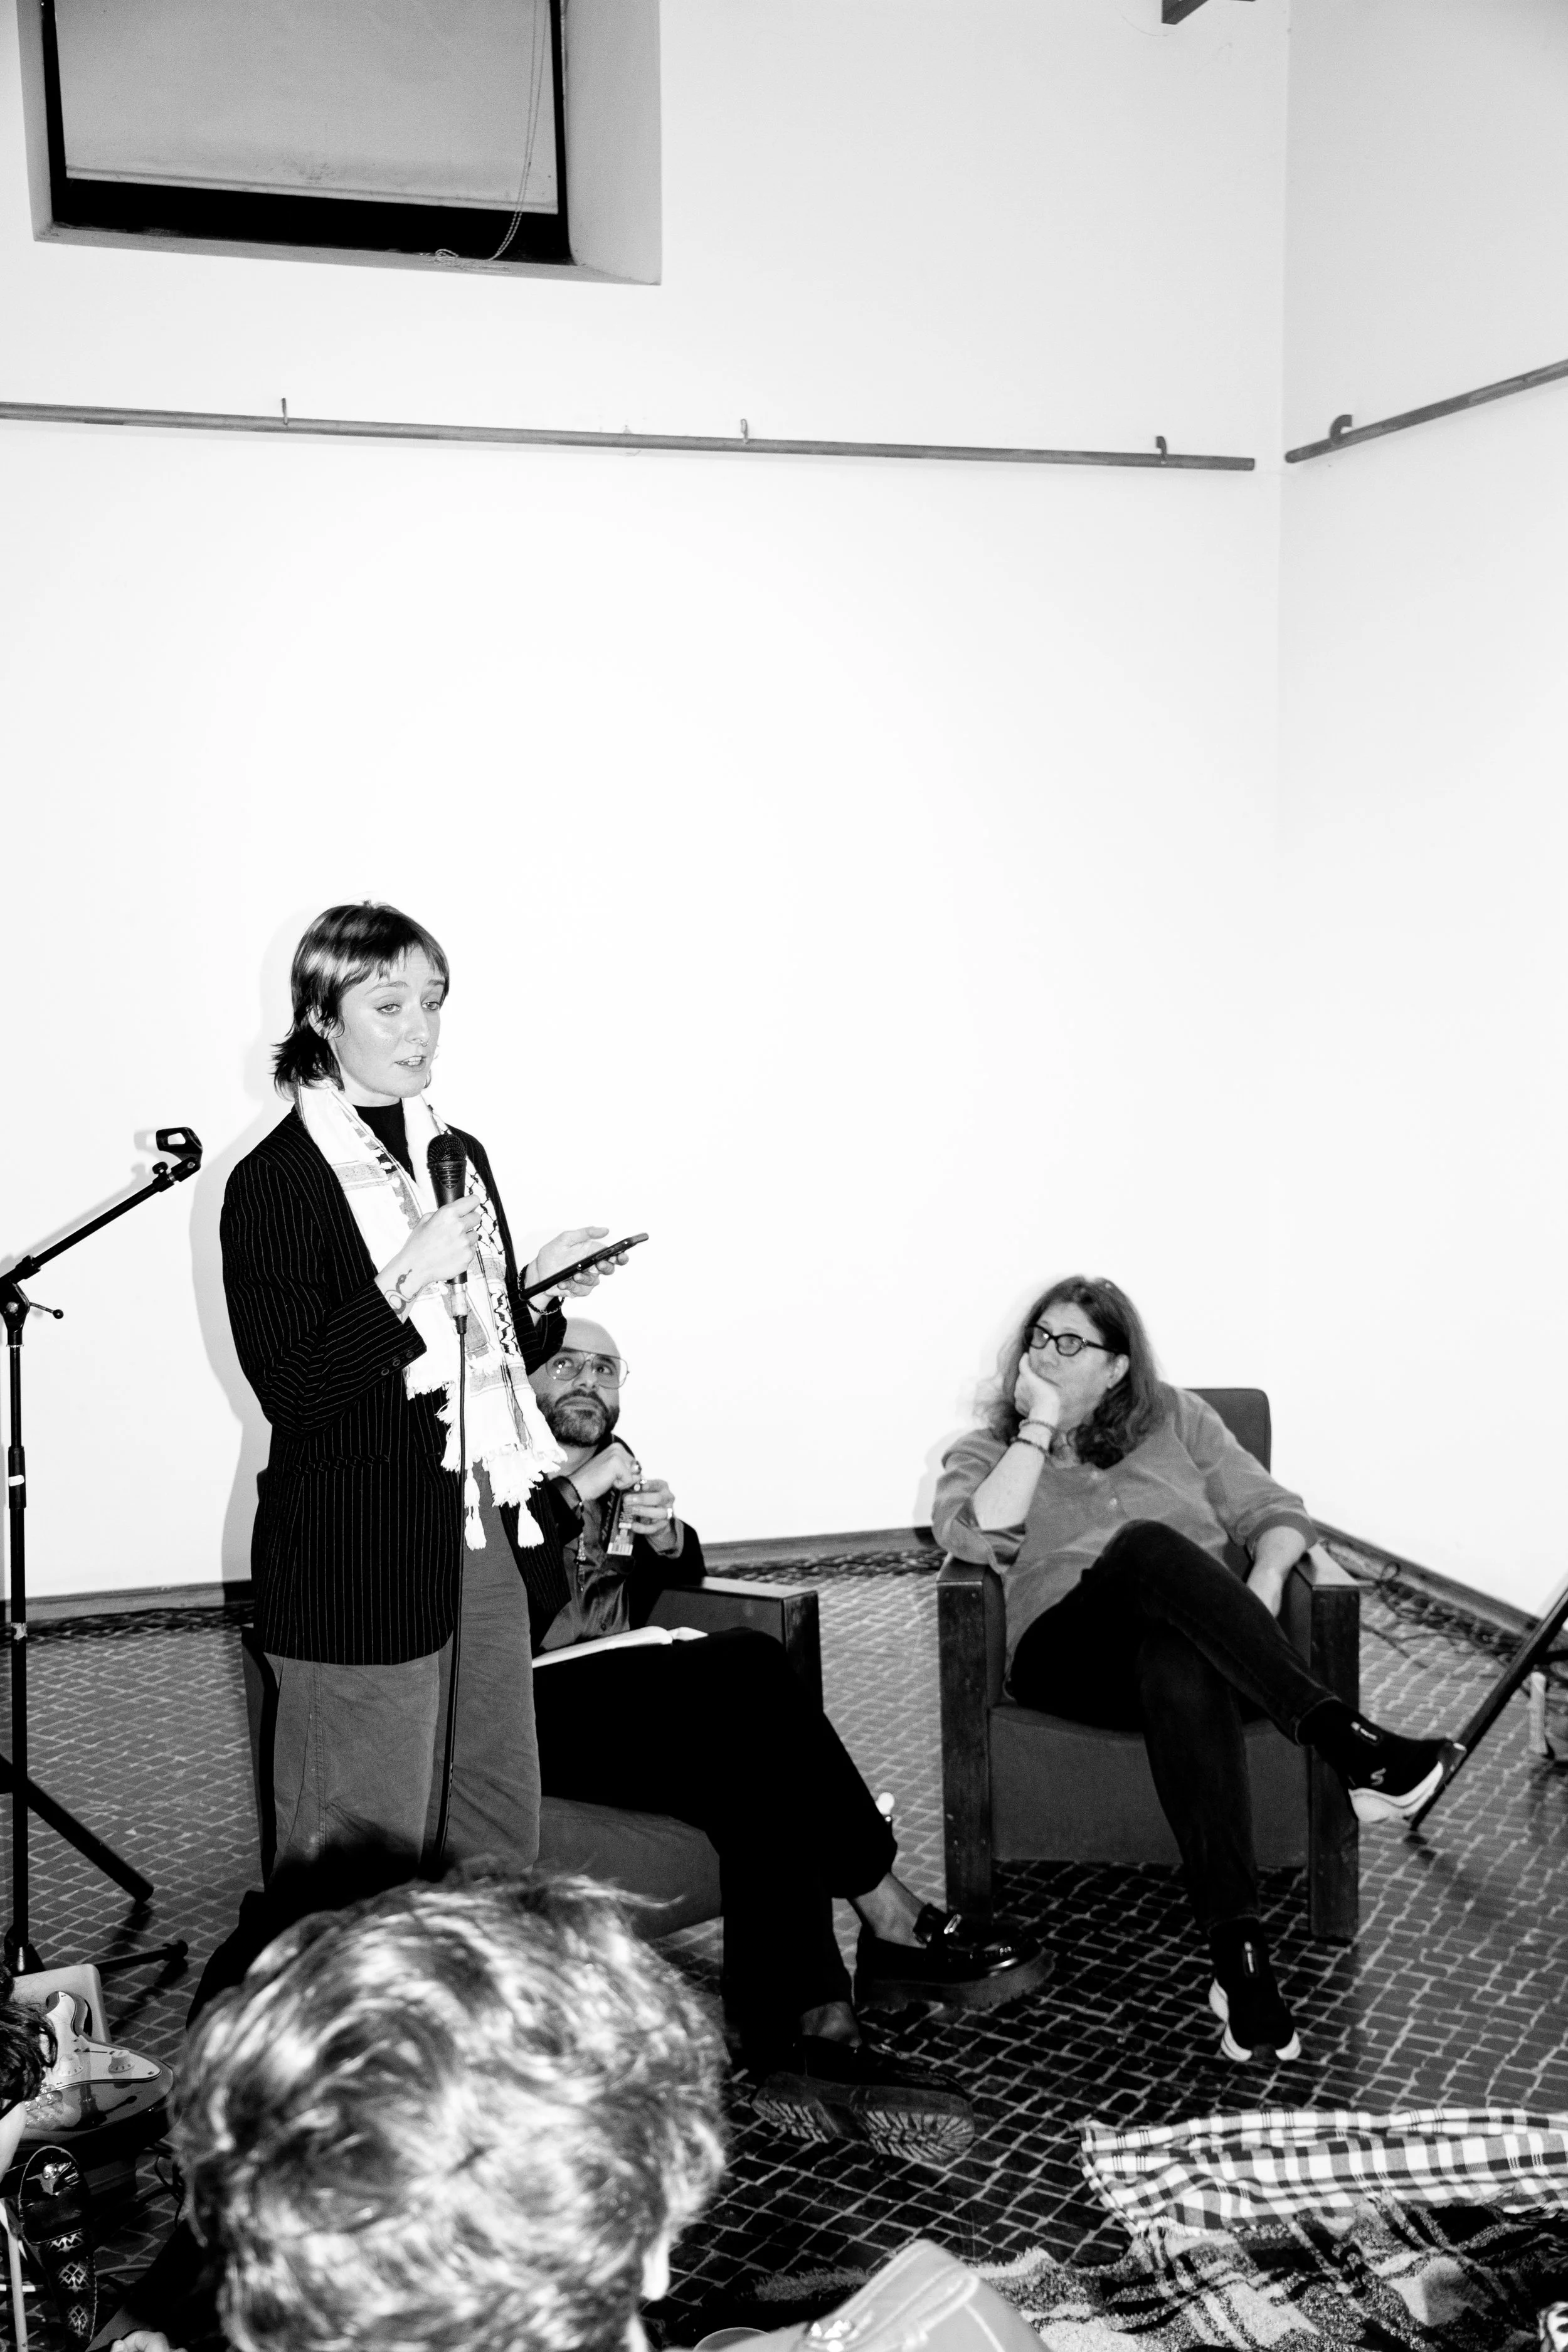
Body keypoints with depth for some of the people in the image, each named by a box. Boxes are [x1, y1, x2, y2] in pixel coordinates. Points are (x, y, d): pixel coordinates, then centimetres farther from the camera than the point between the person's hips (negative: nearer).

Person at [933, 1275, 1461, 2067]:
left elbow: (1274, 1512, 14)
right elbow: (978, 1534, -6)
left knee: (1181, 1669, -40)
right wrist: (1039, 1427, -3)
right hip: (1066, 1658, -1)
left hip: (1186, 1644, 1)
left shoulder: (1176, 1419, 21)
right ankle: (1341, 1736, -43)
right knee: (1148, 1545, -36)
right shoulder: (987, 1450, 17)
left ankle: (1238, 1952, -47)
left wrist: (1263, 1586, -7)